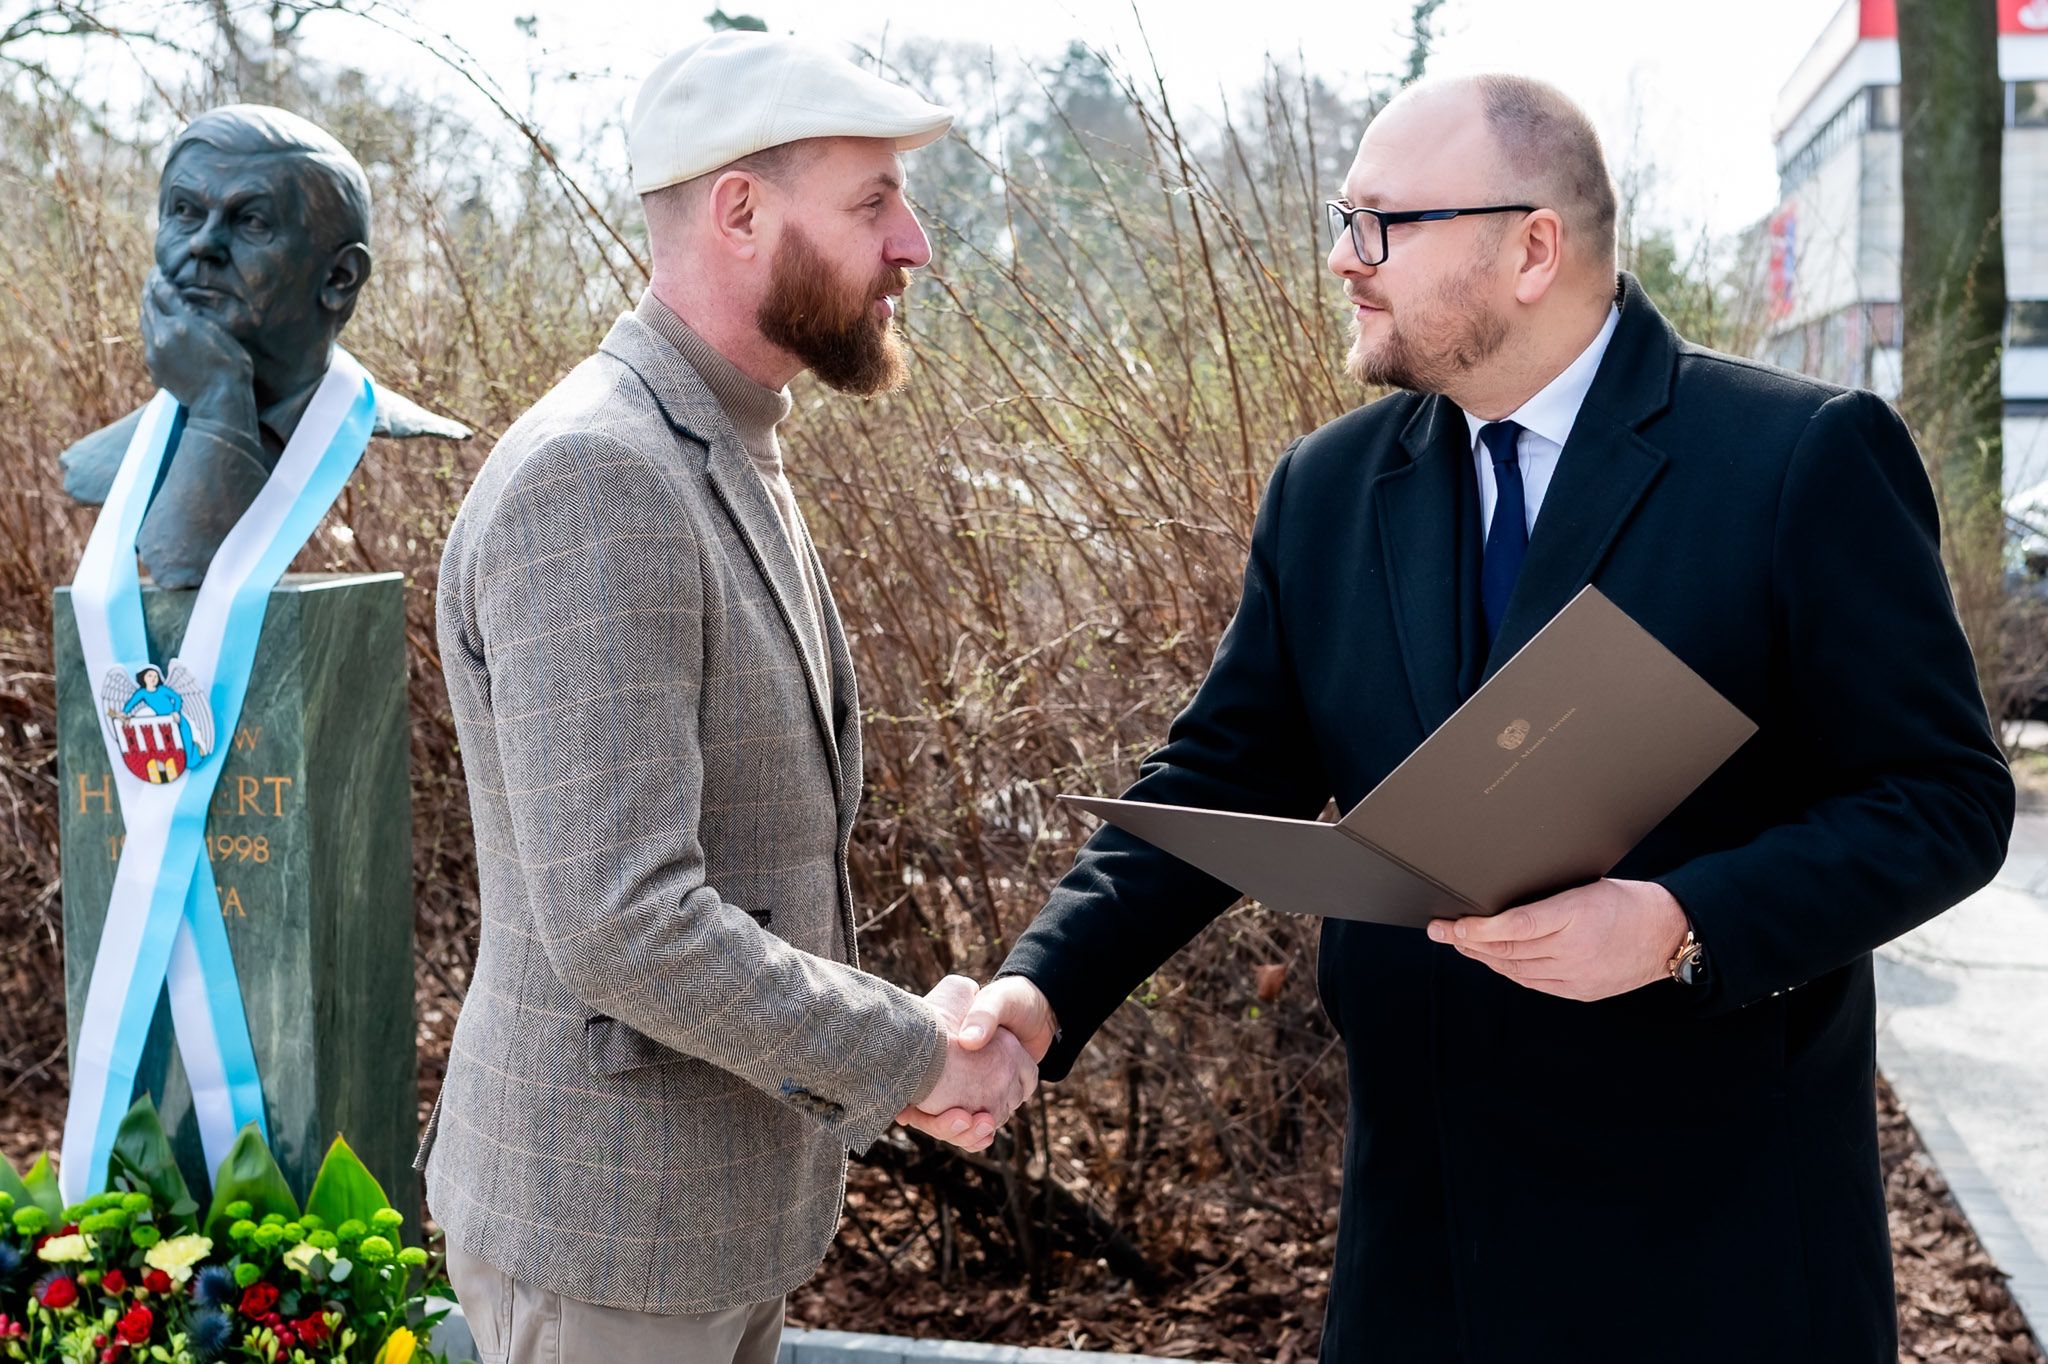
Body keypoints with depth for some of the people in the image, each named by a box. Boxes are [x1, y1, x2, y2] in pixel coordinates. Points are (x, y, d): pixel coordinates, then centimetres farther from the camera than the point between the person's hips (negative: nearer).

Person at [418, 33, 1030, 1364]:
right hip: (608, 1227, -9)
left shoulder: (730, 466, 8)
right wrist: (917, 1062, -18)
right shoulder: (590, 486, -24)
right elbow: (621, 925, -30)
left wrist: (911, 1031, 1)